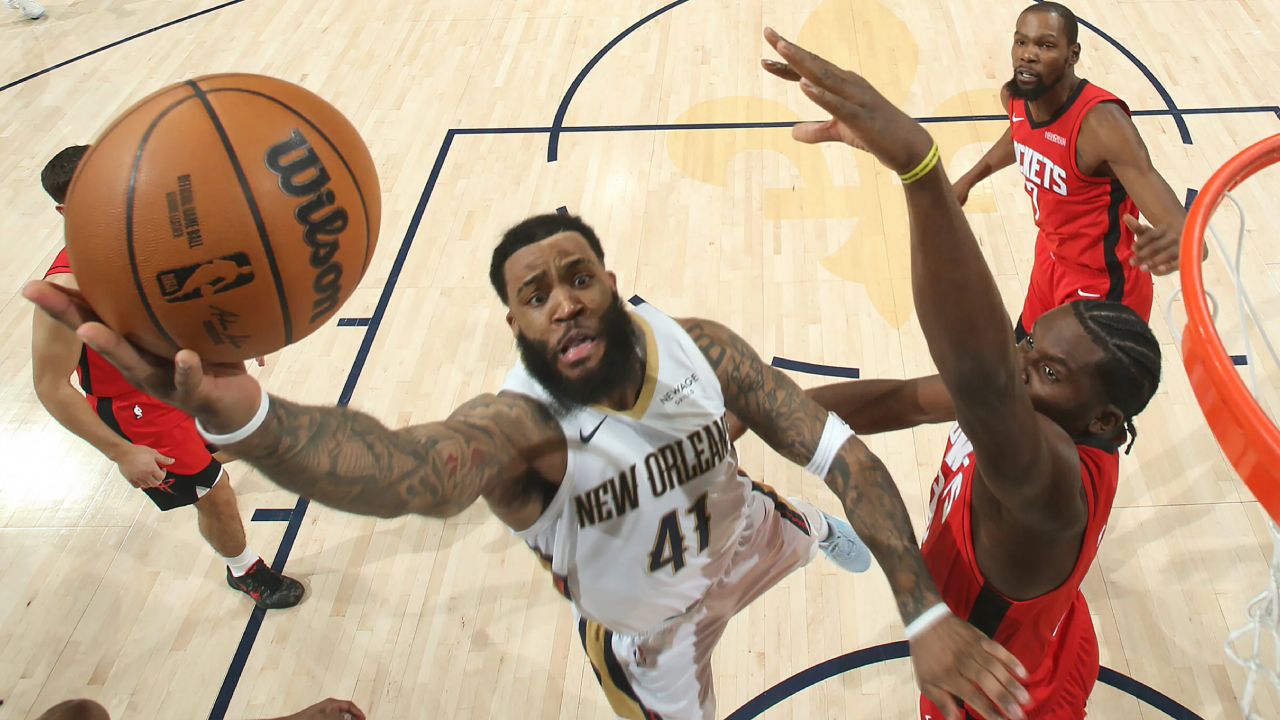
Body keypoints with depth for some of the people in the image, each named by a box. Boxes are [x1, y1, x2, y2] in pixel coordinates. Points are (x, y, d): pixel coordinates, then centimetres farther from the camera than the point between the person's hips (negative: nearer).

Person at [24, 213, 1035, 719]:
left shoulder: (702, 349, -29)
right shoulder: (517, 427, -42)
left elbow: (842, 450, -28)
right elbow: (410, 467, -65)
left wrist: (926, 614, -39)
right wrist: (238, 416, -87)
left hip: (738, 537, 5)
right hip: (648, 635, -4)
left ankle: (816, 532, 76)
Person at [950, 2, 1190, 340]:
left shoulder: (1101, 123, -34)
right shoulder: (1015, 97, -11)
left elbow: (1178, 223, -43)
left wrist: (1174, 242, -66)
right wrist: (969, 179, 22)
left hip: (1102, 287, -7)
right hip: (1051, 258, 7)